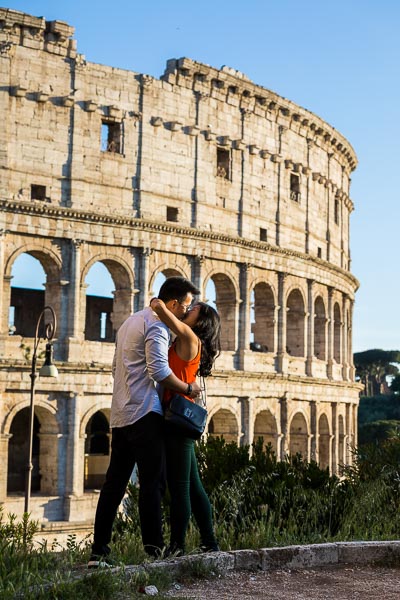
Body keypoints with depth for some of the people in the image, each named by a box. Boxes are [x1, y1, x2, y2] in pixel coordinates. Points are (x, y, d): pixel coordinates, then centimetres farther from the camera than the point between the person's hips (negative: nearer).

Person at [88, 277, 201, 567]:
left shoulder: (131, 321, 22)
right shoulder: (157, 325, -9)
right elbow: (159, 370, -20)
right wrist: (188, 388, -8)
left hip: (120, 415, 9)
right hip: (144, 413, -9)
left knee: (114, 483, 7)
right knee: (153, 481, -7)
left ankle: (99, 552, 7)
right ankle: (154, 549, -9)